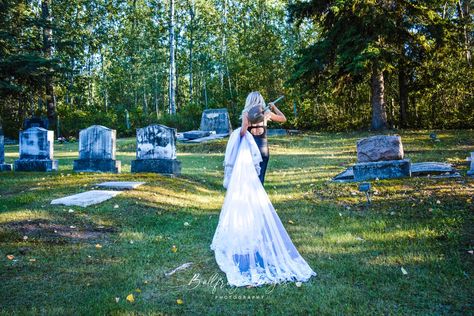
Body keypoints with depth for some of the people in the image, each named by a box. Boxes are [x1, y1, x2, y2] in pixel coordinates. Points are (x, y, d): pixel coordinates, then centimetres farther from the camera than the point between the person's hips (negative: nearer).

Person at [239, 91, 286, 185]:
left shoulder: (246, 113, -4)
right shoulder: (266, 112, 2)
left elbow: (243, 131, -19)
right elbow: (283, 119, 15)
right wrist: (274, 107, 25)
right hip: (263, 147, 1)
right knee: (260, 176, 7)